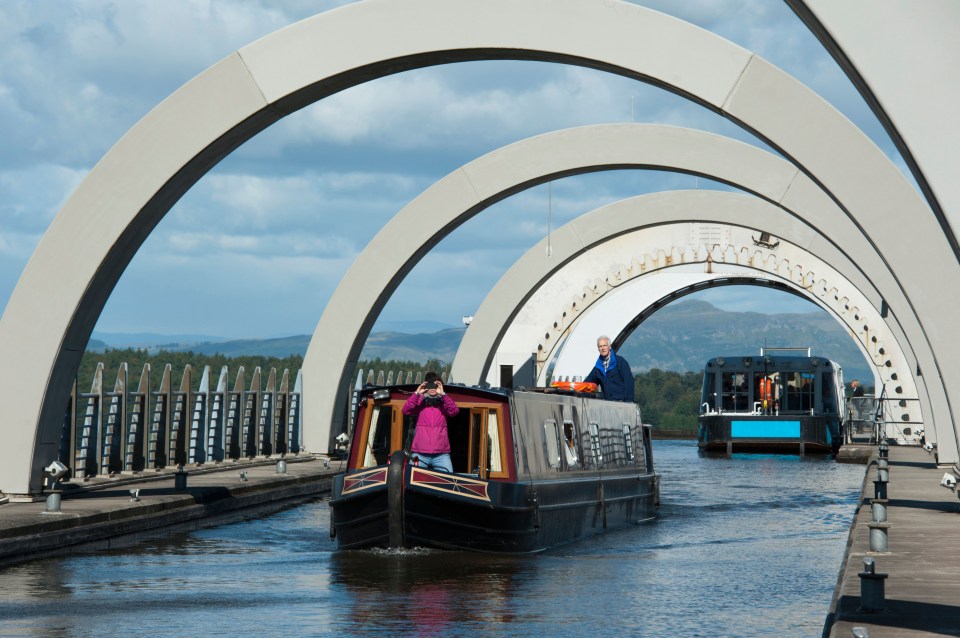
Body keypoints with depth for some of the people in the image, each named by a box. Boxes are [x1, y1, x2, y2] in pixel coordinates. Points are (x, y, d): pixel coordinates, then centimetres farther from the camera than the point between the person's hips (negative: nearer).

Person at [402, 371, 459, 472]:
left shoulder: (444, 403, 8)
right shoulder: (420, 402, 8)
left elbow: (454, 411, -11)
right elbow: (406, 410, -7)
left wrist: (442, 394, -22)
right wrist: (417, 394, -17)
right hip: (420, 454, 0)